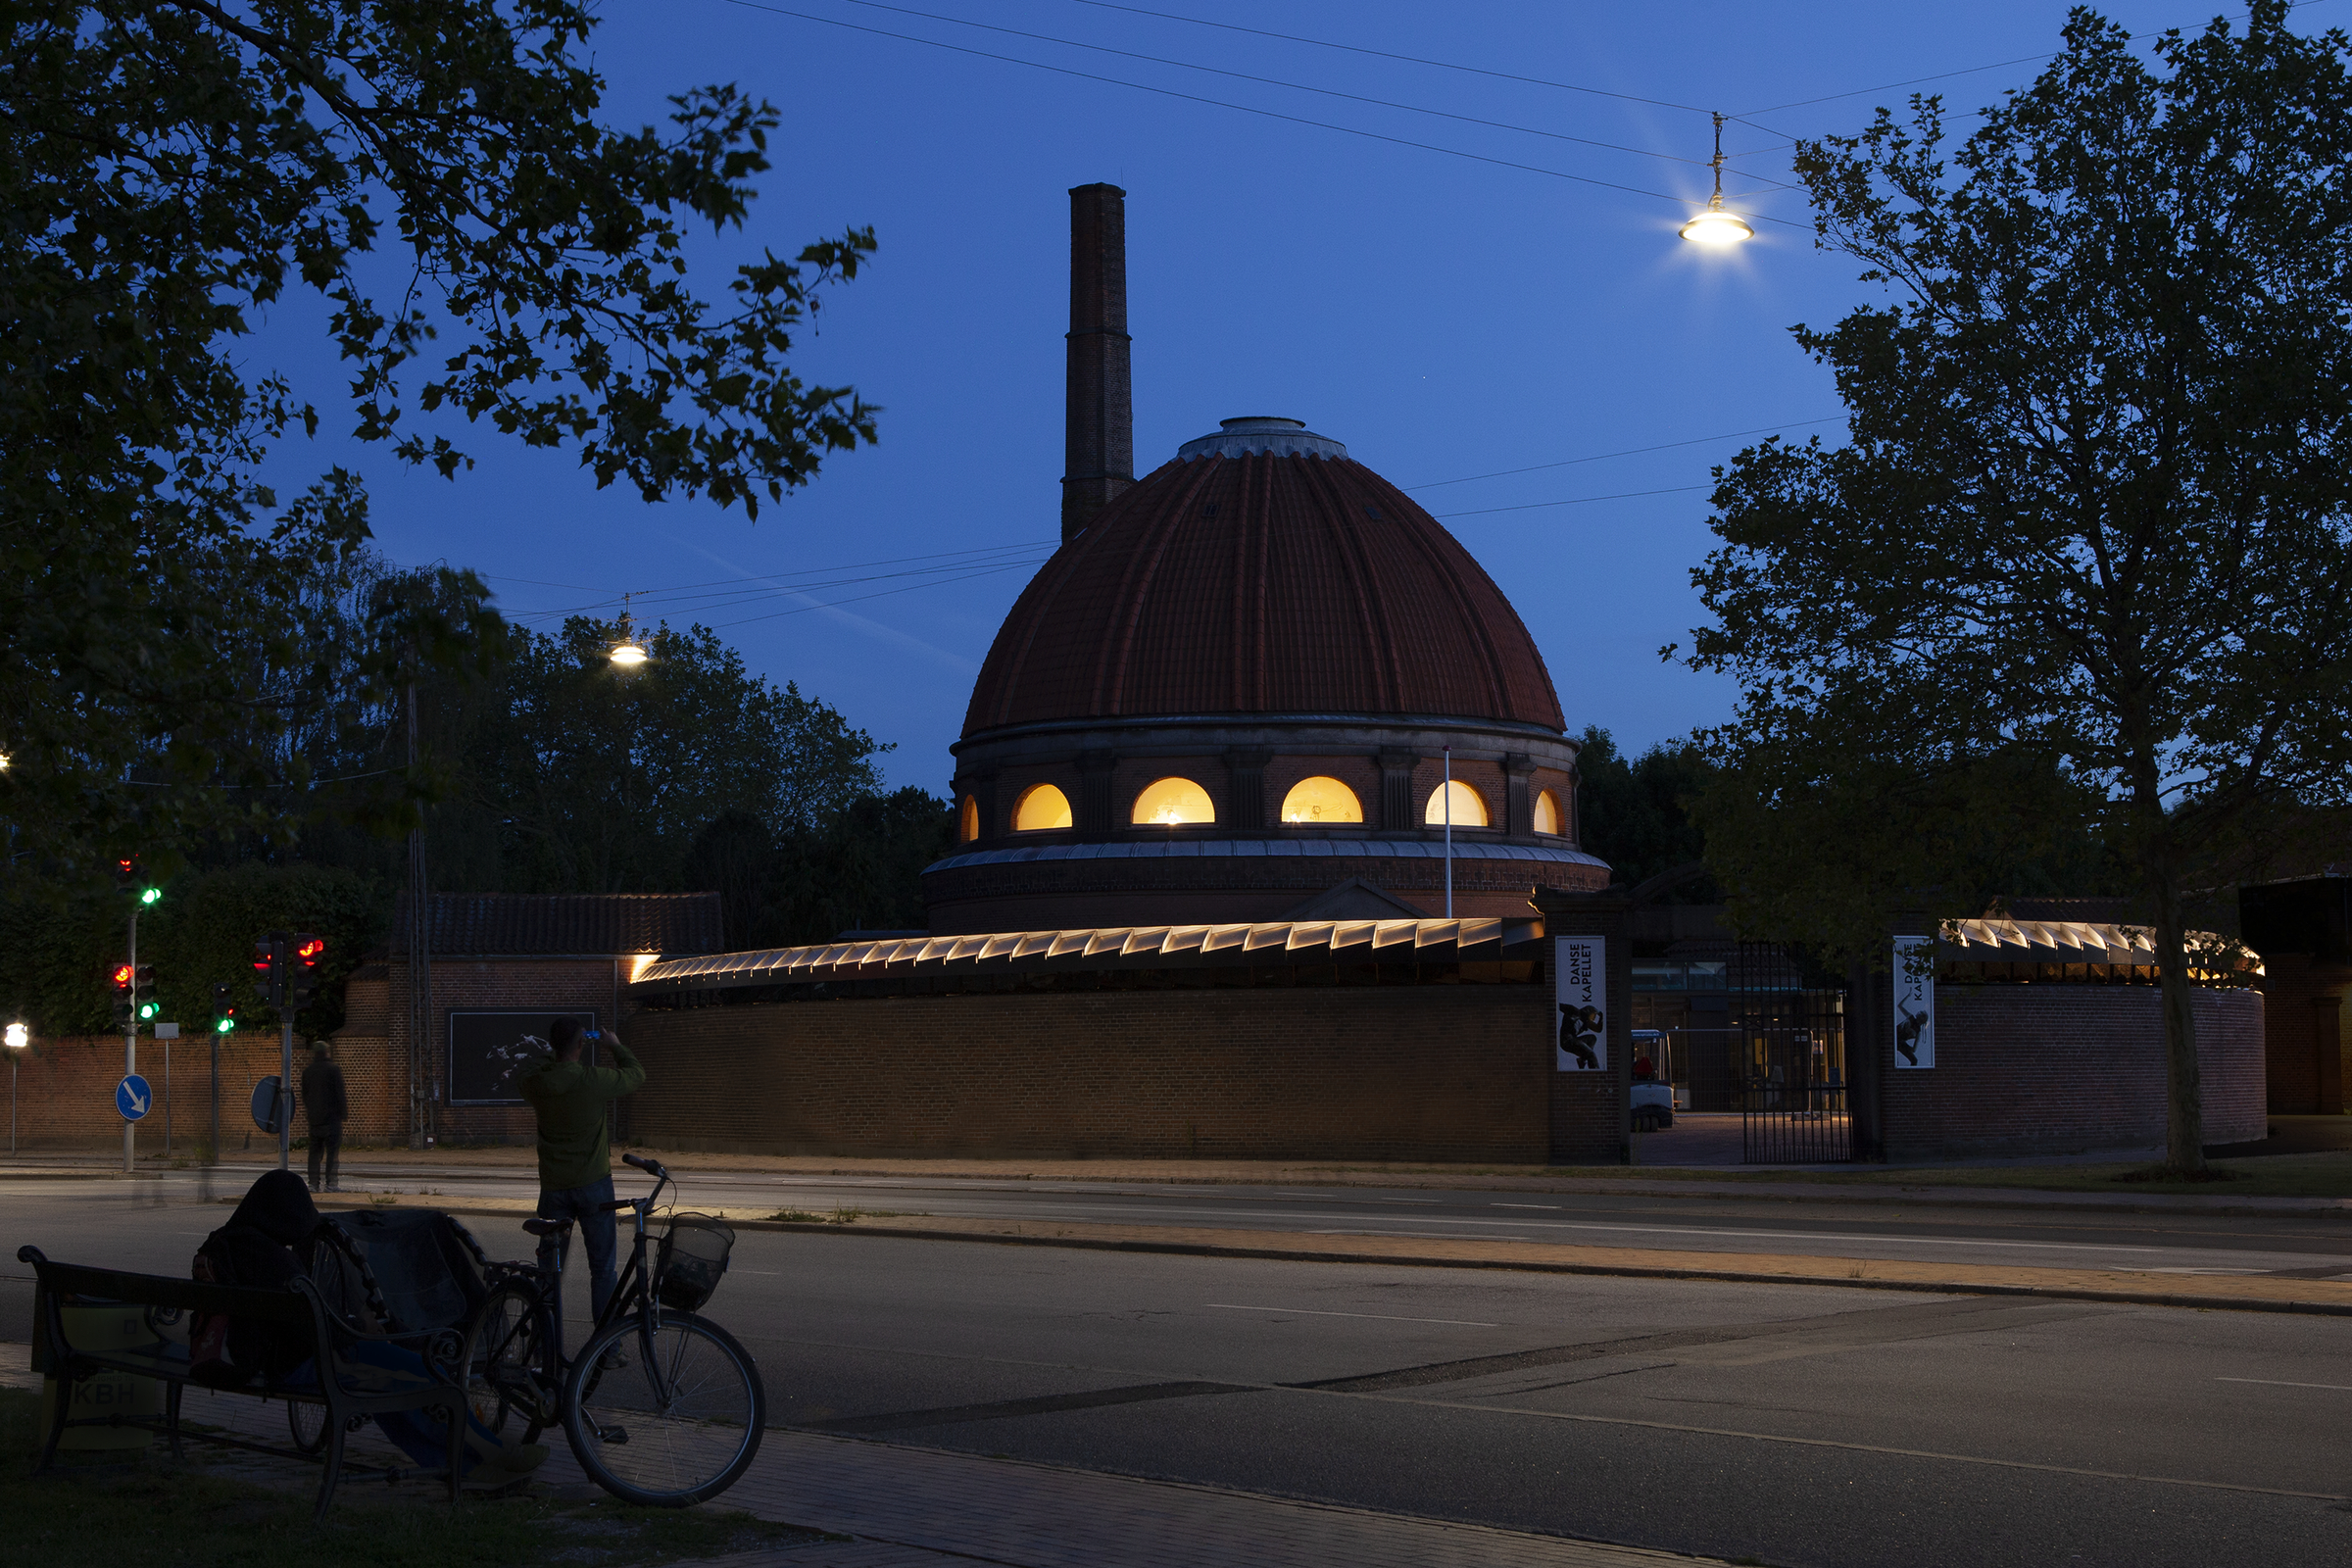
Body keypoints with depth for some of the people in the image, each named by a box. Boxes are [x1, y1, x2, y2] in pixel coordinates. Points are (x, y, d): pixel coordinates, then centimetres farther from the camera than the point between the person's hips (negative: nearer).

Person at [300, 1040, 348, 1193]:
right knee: (333, 1151, -4)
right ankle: (331, 1183, -9)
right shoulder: (334, 1070, -6)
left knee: (314, 1151, 8)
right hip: (332, 1116, -5)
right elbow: (340, 1093, -8)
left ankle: (313, 1183, 4)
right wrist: (343, 1112, -1)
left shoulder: (307, 1071, 9)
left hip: (314, 1117, 5)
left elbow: (304, 1094, 15)